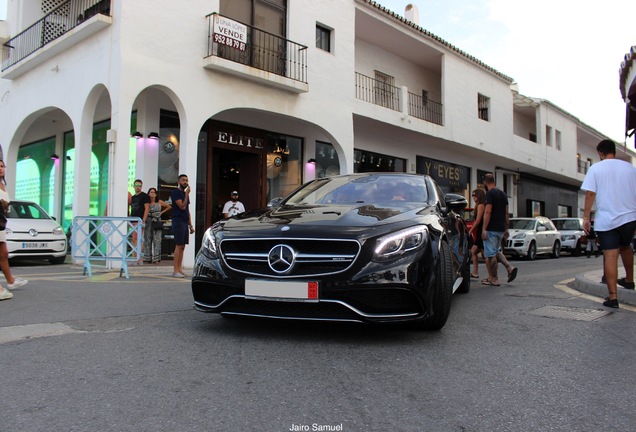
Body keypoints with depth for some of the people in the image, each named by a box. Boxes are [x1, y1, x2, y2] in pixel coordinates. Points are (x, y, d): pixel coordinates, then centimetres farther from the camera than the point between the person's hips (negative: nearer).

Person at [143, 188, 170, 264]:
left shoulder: (159, 202, 5)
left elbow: (169, 207, 15)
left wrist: (162, 212, 9)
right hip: (148, 222, 1)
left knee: (157, 240, -5)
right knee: (147, 240, 1)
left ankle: (156, 258, -4)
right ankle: (148, 258, 7)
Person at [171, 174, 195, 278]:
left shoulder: (185, 193, 20)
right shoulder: (175, 192, -5)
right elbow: (182, 206, -16)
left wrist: (191, 225, 17)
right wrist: (187, 194, -11)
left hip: (185, 222, 8)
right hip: (178, 221, -8)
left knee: (182, 247, 7)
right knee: (179, 246, -11)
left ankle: (179, 269, 10)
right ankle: (176, 270, -9)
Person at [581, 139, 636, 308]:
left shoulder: (595, 168, -2)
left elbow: (590, 194, -9)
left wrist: (586, 217, -5)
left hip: (606, 219, -3)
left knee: (610, 256, -3)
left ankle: (613, 296, -5)